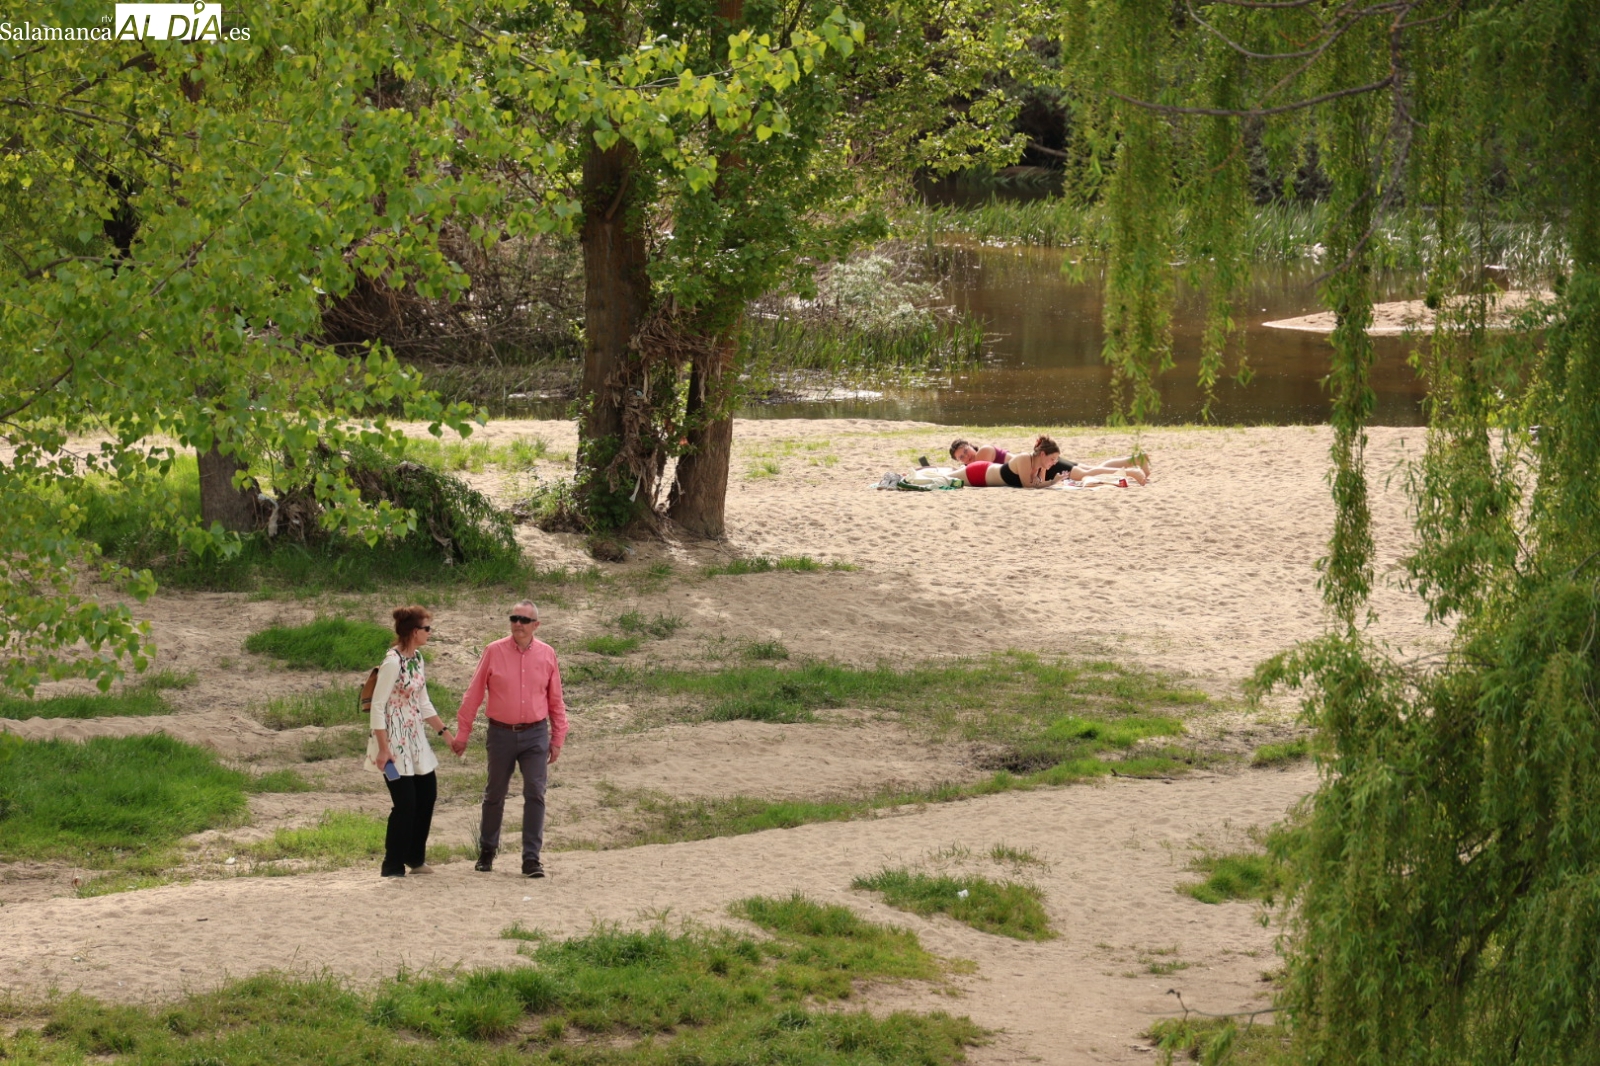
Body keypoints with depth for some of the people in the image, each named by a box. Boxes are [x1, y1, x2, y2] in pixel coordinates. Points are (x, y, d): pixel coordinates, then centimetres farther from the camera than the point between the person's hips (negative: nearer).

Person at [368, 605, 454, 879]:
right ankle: (393, 867, 4)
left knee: (427, 794, 12)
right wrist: (383, 749, -22)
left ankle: (415, 858, 27)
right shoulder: (393, 663, -18)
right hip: (394, 741, -9)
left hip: (415, 739, 9)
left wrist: (447, 735, 17)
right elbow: (377, 706, -19)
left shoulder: (417, 658, 9)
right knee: (405, 803, -7)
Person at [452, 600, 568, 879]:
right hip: (501, 733, 0)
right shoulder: (494, 652, -3)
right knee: (495, 795, 11)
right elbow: (473, 695, 1)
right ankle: (486, 851, 28)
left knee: (535, 794, -6)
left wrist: (558, 738, 7)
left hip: (535, 734, 0)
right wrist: (462, 733, 1)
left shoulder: (547, 655, 2)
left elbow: (556, 700, 9)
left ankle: (531, 858, -2)